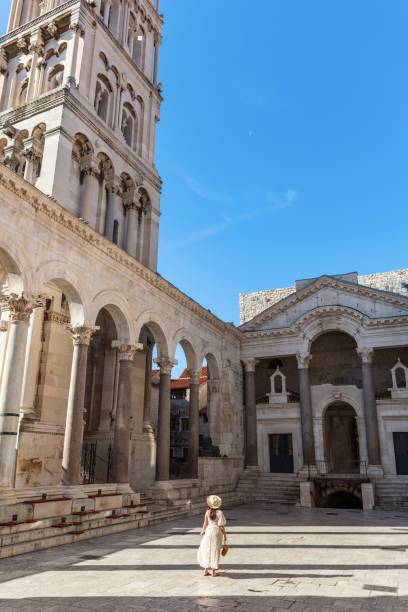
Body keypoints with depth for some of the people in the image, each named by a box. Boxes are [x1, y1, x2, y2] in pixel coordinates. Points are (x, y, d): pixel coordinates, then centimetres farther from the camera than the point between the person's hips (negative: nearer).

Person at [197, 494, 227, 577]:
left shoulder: (208, 512, -5)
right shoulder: (220, 512, -14)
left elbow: (205, 524, 0)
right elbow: (221, 525, -14)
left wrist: (202, 531, 17)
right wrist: (224, 535, -3)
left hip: (208, 531, 3)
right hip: (217, 532, -3)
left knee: (206, 550, 13)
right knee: (215, 551, 7)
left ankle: (205, 570, 17)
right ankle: (213, 571, 13)